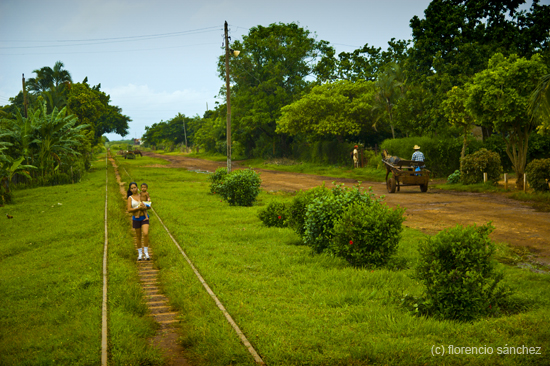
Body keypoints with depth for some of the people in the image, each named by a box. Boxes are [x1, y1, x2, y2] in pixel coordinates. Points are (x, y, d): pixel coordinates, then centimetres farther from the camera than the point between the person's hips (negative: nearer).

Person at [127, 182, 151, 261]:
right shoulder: (130, 198, -1)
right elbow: (129, 210, -11)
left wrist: (145, 207, -14)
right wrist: (139, 208, -20)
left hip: (144, 217, 0)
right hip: (136, 219, 0)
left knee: (146, 234, -20)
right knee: (138, 236, 9)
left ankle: (146, 251, -7)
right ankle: (140, 253, 23)